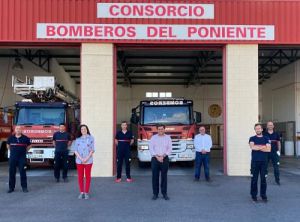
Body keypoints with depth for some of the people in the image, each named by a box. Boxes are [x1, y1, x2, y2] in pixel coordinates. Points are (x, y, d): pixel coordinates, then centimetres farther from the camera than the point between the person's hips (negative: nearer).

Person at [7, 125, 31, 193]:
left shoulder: (25, 138, -2)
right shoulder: (11, 138, 3)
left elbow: (29, 145, 14)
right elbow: (8, 145, 22)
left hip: (22, 158, -2)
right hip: (12, 158, 2)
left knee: (23, 172, 0)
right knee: (12, 173, 5)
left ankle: (24, 187, 7)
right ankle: (11, 187, 13)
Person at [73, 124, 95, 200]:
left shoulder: (91, 138, 2)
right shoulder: (78, 139, 7)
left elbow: (92, 150, -1)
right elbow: (75, 150, 4)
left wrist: (87, 158, -11)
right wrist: (81, 158, -9)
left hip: (88, 161, -2)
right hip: (79, 161, 2)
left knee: (87, 176, 2)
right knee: (80, 177, 4)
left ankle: (86, 192, 8)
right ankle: (81, 192, 12)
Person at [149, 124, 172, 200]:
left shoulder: (168, 138, 6)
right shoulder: (153, 138, 5)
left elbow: (170, 149, -1)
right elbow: (151, 148, -2)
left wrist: (163, 156, -13)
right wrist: (157, 157, -13)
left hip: (165, 159, 0)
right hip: (155, 159, 0)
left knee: (164, 176, 2)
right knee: (155, 176, 0)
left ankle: (164, 193, 9)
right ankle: (155, 193, 6)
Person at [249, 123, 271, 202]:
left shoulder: (266, 139, 9)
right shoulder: (252, 138, 6)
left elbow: (268, 149, -6)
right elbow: (252, 147, -14)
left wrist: (257, 147, -7)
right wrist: (263, 146, -10)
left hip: (264, 162, 1)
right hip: (255, 162, -1)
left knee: (263, 179, 2)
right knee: (254, 179, 1)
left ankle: (263, 195, 12)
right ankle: (254, 195, 9)